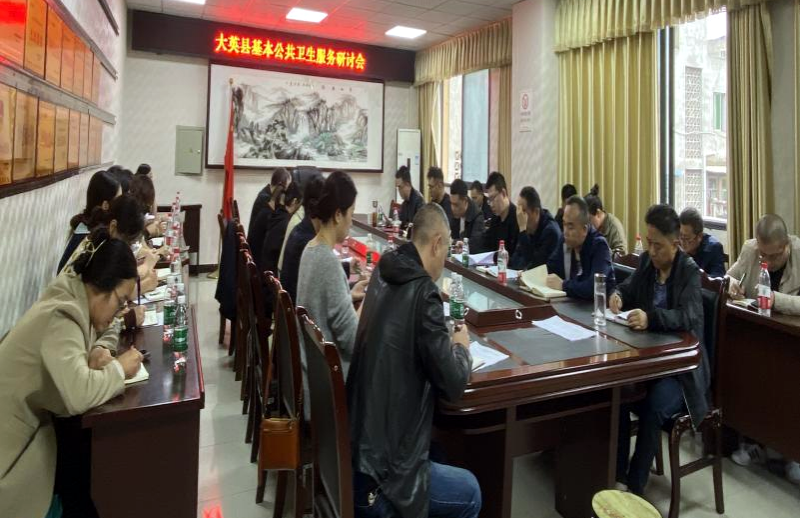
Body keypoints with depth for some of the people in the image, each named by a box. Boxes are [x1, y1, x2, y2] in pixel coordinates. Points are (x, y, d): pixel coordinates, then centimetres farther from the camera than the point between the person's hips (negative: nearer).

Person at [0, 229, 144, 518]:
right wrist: (119, 369, -23)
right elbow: (79, 396, -42)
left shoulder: (71, 299, -3)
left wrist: (94, 358, -10)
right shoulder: (61, 315, -30)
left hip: (26, 425, 8)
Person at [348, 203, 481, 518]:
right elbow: (453, 384, -14)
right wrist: (461, 347, 4)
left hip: (355, 449, 8)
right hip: (376, 475, -8)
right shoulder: (423, 292, -22)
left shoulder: (383, 273, 1)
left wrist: (445, 342, 9)